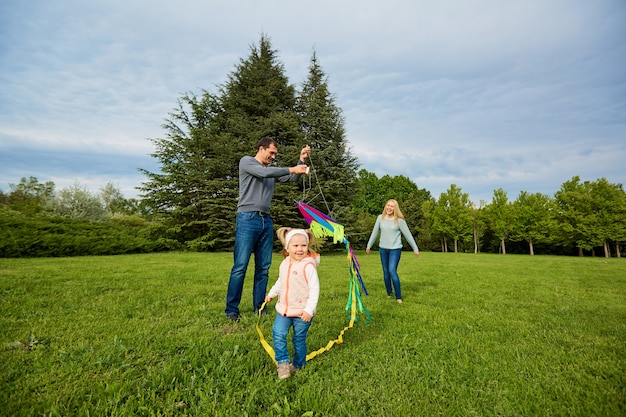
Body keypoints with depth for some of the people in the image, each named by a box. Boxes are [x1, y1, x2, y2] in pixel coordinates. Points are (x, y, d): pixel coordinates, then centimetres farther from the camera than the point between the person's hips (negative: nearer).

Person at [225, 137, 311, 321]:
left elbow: (292, 178, 17)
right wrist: (291, 169, -8)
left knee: (263, 267, 5)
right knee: (240, 266, -7)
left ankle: (259, 308, 12)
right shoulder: (246, 161, 7)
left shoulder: (272, 171, 23)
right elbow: (264, 173, -11)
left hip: (266, 221, 6)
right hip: (248, 219, -6)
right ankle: (231, 309, 1)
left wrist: (301, 160, 6)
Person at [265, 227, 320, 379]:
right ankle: (283, 362, 10)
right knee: (278, 334, -6)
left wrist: (309, 310, -22)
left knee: (299, 339, 9)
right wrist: (271, 293, 30)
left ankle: (298, 365, 30)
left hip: (302, 312, -5)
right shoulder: (285, 263, 3)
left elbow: (314, 289, -19)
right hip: (284, 309, 5)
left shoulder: (308, 265, -19)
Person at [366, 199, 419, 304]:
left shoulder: (399, 220, -10)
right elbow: (375, 232, 8)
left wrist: (415, 249, -2)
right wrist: (369, 245, 13)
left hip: (395, 249, -4)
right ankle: (389, 294, 25)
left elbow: (408, 235, -5)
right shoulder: (380, 218, -1)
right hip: (383, 248, 4)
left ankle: (399, 297, -3)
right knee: (386, 272, 9)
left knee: (392, 271, -15)